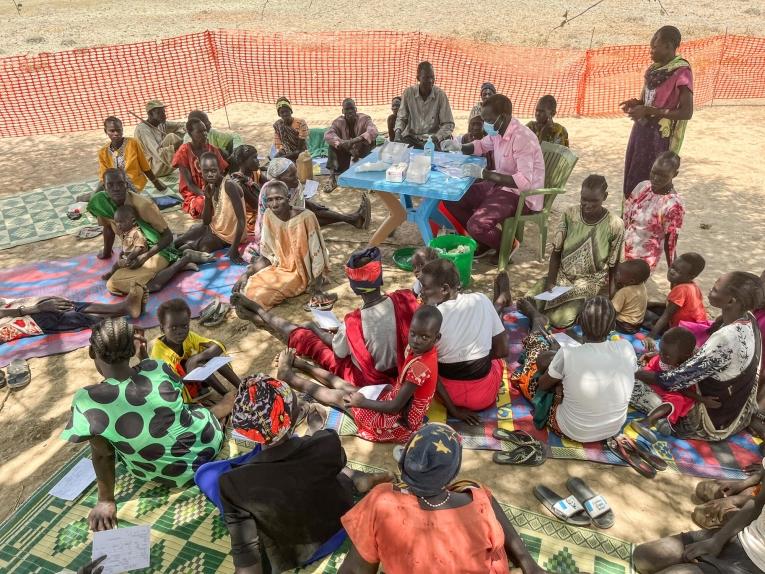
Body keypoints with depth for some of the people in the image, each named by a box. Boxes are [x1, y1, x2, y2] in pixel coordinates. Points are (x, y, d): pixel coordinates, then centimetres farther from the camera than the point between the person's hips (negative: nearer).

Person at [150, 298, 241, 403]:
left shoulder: (188, 337, -9)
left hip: (197, 382, 5)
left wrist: (197, 358, -32)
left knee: (211, 355, -14)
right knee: (195, 364, -28)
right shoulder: (159, 350, -22)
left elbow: (218, 347, -16)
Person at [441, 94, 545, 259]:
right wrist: (459, 147, 3)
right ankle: (484, 242, 13)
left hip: (522, 195, -9)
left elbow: (524, 181, -33)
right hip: (500, 186, 9)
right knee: (451, 200, 2)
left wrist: (484, 173, -33)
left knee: (477, 226, -28)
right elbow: (482, 145, 24)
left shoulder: (522, 138, -25)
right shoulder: (497, 131, 1)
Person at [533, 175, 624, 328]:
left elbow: (613, 268, -6)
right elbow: (556, 252, -4)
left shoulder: (615, 225, -14)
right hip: (562, 275, 4)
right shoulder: (569, 214, -8)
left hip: (591, 282, -3)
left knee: (559, 319, -23)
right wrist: (550, 281, -17)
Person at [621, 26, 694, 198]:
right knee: (631, 179, 10)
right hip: (642, 129, 8)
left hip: (659, 136, -8)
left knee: (645, 183, -5)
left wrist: (648, 111, -21)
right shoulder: (656, 68, 7)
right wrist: (636, 103, -4)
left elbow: (686, 112, -18)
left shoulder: (681, 73, -15)